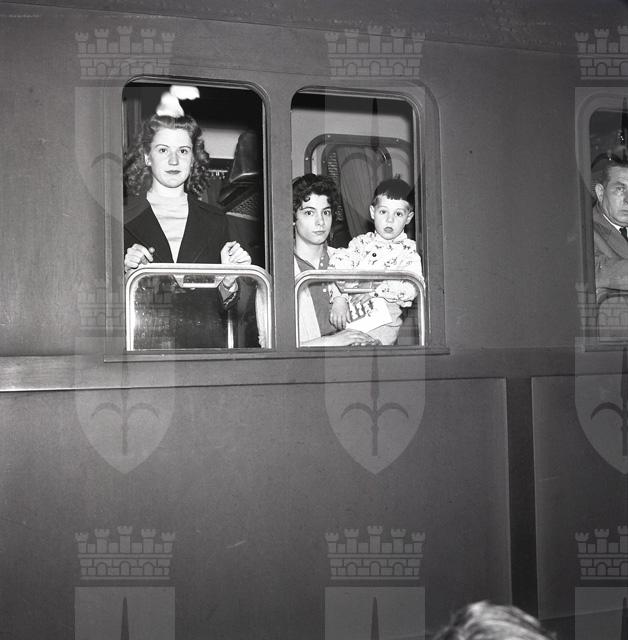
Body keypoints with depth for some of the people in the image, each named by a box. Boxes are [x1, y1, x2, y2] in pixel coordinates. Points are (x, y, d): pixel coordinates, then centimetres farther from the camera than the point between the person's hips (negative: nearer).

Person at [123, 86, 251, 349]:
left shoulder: (216, 221, 9)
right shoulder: (123, 221, 3)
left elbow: (223, 308, 10)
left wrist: (230, 280, -7)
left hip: (206, 347, 2)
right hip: (146, 345, -2)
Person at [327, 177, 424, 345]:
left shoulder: (409, 250, 6)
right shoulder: (361, 242, 15)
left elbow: (413, 287, -8)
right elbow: (339, 263, 1)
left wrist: (376, 288, -18)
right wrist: (339, 299, -15)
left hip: (382, 322, -2)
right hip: (348, 318, 3)